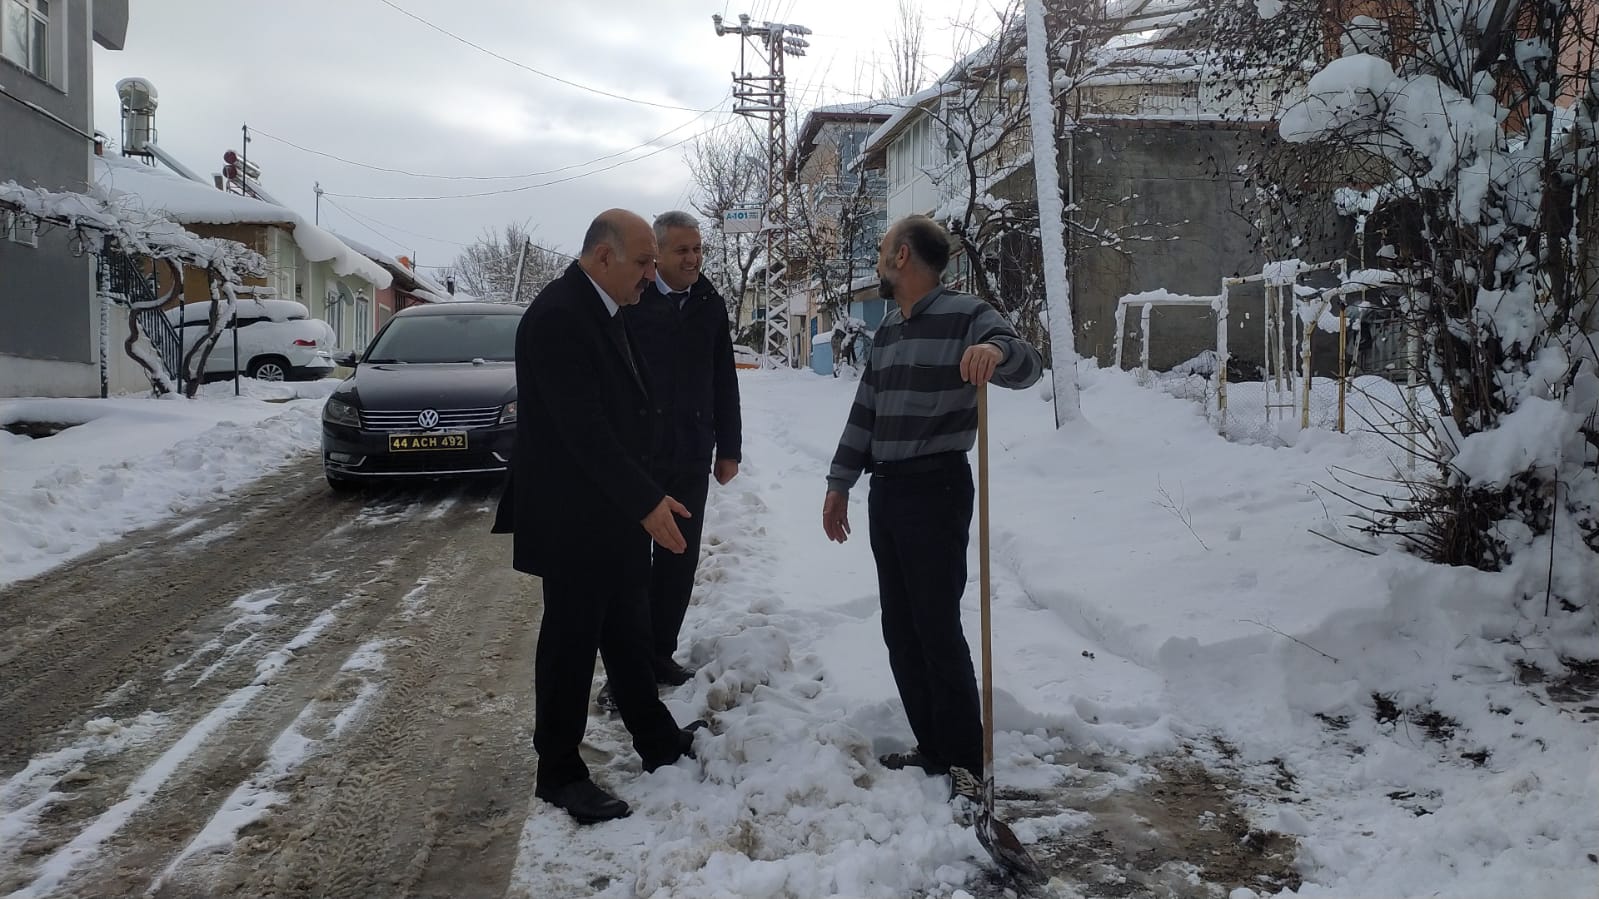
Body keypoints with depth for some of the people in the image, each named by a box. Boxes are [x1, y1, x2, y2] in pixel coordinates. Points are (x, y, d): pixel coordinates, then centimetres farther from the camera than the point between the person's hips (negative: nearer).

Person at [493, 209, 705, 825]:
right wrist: (646, 501, -27)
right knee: (571, 640, 3)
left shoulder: (602, 312, 10)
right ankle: (559, 773, 17)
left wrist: (640, 498, 12)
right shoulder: (557, 315, -21)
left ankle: (657, 742, 33)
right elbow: (582, 428, -27)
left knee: (628, 632, 19)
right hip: (574, 518, -9)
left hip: (614, 513, 9)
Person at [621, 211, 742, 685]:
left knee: (679, 561, 11)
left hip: (691, 457, 5)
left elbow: (725, 382, 11)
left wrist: (728, 449, 10)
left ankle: (660, 653, 23)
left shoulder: (710, 304, 7)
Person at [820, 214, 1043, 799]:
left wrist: (997, 350, -46)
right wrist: (840, 483, 18)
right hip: (886, 490, 8)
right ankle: (932, 747, 20)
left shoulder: (965, 315, -9)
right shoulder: (888, 329, 16)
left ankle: (966, 760, 2)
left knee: (938, 626, -8)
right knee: (900, 629, 10)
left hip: (937, 488, -8)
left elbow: (1027, 366, -24)